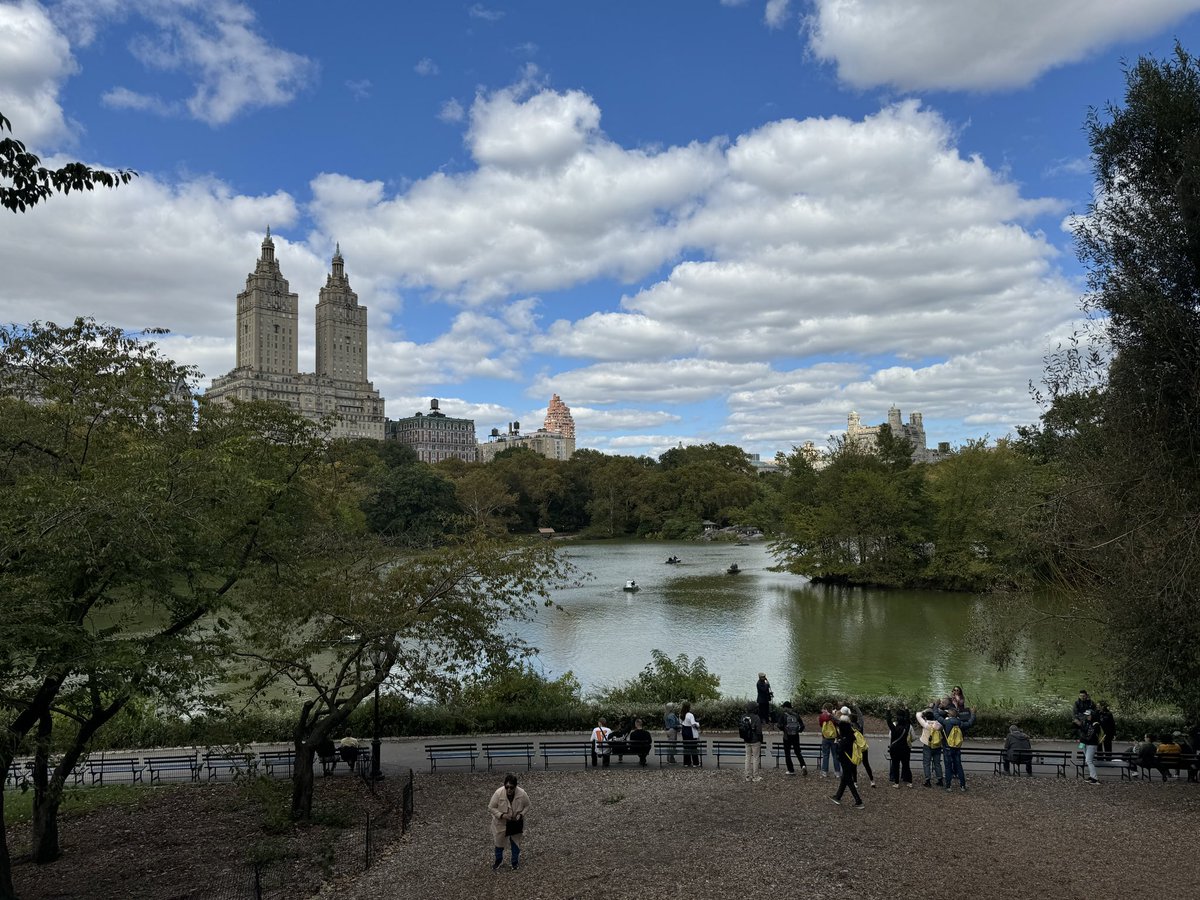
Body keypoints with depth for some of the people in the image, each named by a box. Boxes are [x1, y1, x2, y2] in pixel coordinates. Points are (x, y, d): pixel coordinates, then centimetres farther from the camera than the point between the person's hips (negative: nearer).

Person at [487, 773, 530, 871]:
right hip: (501, 823, 0)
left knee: (516, 843, 20)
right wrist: (502, 815, -28)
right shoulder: (498, 793, -30)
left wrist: (521, 814, -24)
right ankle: (498, 860, 50)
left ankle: (515, 863, 46)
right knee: (499, 842, 22)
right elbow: (491, 807, -17)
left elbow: (527, 806, -8)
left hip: (516, 823, 0)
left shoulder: (522, 794, -27)